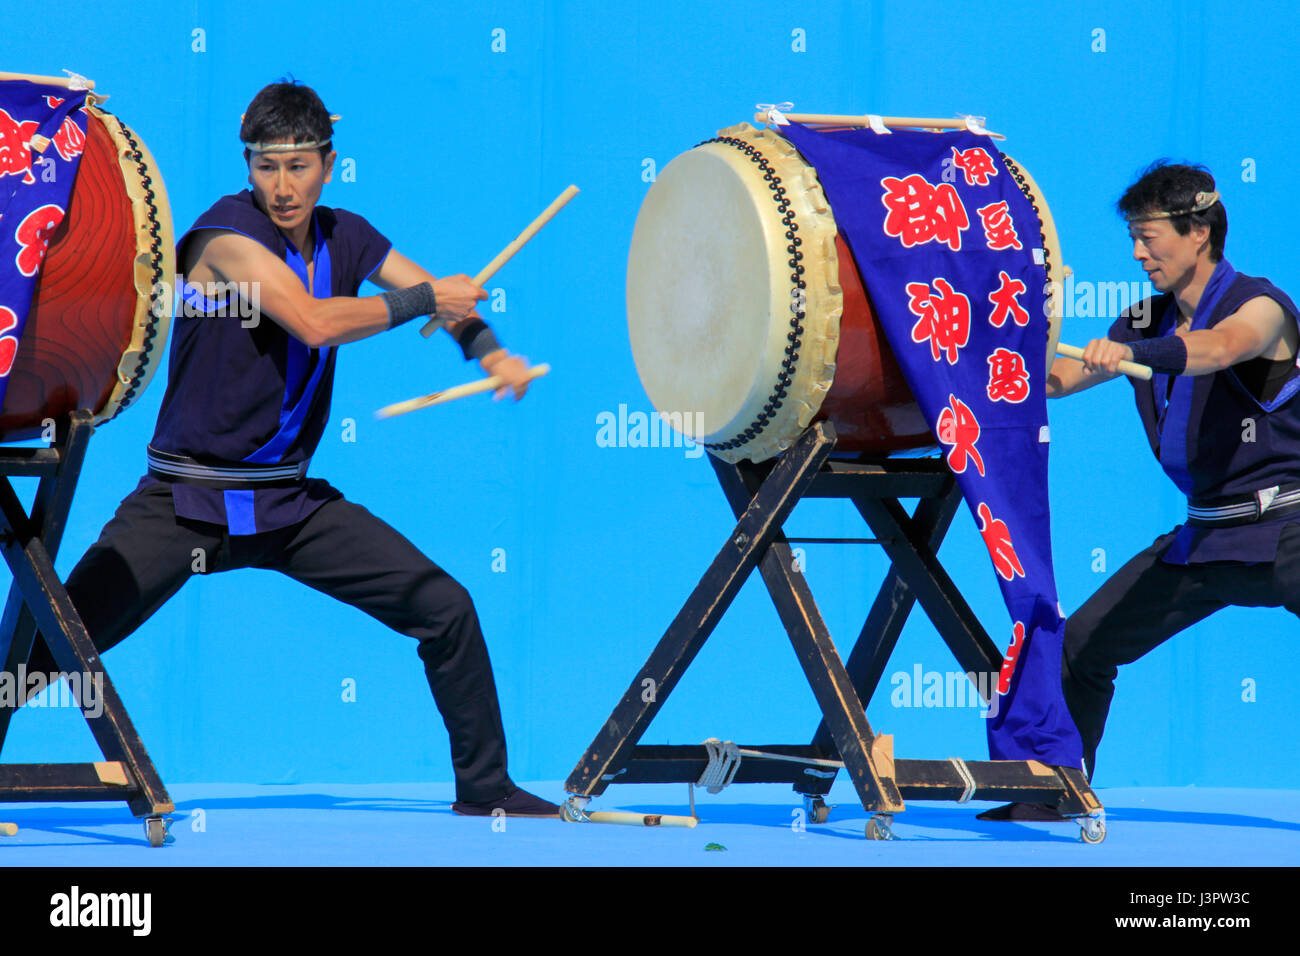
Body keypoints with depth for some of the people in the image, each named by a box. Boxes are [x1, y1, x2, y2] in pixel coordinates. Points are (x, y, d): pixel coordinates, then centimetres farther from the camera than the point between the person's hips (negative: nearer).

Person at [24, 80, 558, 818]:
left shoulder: (345, 238, 4)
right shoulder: (227, 232, -16)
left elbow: (450, 298, 11)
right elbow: (315, 320, -28)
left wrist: (493, 354, -10)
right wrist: (424, 299, -16)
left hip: (292, 501, 6)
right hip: (187, 501, -6)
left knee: (446, 609, 1)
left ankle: (484, 785, 17)